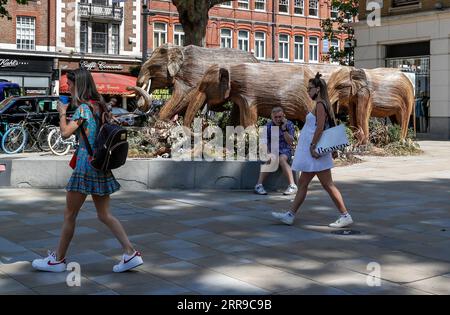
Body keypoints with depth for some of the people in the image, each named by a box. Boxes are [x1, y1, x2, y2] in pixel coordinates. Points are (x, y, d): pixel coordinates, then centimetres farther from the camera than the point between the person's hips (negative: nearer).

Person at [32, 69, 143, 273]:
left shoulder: (83, 107, -13)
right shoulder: (99, 105, 12)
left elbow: (65, 133, -16)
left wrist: (62, 113, -1)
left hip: (86, 164, -8)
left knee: (69, 215, 4)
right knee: (104, 214, 11)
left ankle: (58, 260, 15)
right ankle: (131, 253, 4)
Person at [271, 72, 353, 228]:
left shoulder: (320, 104, -12)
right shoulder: (324, 105, 17)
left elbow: (320, 127, -23)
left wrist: (312, 146, -22)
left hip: (314, 151, -10)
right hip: (310, 152, 10)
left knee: (327, 184, -6)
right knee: (302, 183, 11)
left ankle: (345, 216, -1)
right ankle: (290, 215, 15)